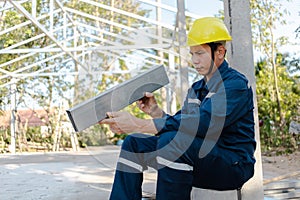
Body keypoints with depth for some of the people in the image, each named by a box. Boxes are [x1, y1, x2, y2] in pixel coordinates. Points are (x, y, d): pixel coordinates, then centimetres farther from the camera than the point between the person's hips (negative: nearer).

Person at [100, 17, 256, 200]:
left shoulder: (236, 84, -12)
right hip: (200, 157, 8)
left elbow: (201, 123, -27)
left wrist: (138, 124, -29)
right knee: (134, 143, 1)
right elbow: (180, 125, 15)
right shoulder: (196, 89, 15)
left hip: (234, 164, -8)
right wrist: (155, 111, -6)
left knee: (171, 140, -34)